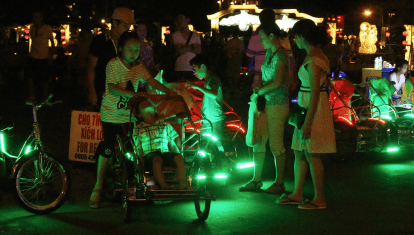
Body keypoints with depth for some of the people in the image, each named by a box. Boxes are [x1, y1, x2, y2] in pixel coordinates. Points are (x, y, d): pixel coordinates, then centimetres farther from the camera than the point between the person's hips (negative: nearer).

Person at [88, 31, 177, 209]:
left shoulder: (139, 66, 2)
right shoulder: (113, 64, -13)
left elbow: (151, 80, -9)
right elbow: (112, 88, -22)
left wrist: (167, 91, -26)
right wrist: (133, 94, -33)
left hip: (130, 113, 5)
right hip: (112, 113, -5)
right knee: (107, 149, -6)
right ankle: (98, 188, 5)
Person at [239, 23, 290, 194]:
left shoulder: (280, 55, -14)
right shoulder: (269, 52, 15)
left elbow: (277, 82, -23)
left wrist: (258, 92, -13)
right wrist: (258, 89, 2)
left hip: (277, 104, -9)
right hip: (265, 103, 9)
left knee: (276, 144, -3)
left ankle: (279, 183, 7)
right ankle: (256, 180, 20)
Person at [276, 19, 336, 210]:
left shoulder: (313, 61, -20)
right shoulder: (314, 55, 10)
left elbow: (315, 93, -23)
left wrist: (307, 123, -22)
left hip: (314, 110, -10)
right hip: (306, 107, 10)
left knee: (311, 155, -2)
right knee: (299, 152, 14)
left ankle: (319, 199, 8)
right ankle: (297, 194, 24)